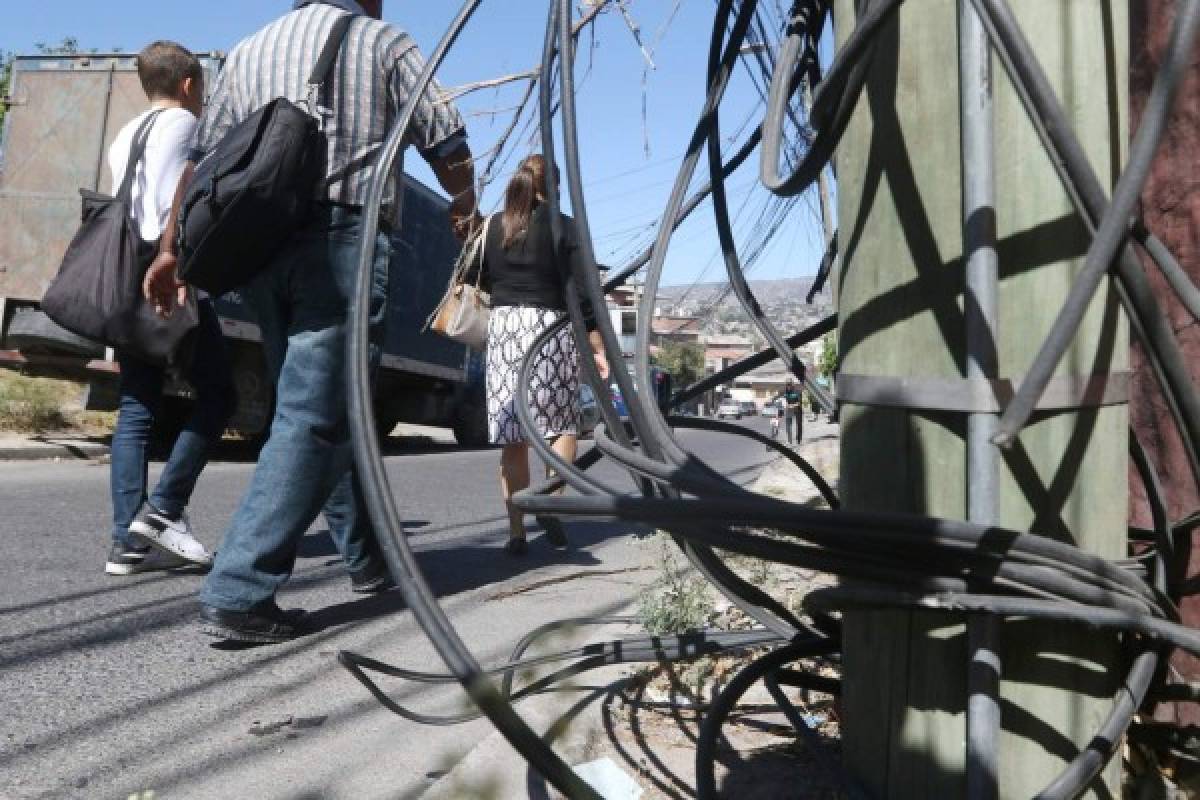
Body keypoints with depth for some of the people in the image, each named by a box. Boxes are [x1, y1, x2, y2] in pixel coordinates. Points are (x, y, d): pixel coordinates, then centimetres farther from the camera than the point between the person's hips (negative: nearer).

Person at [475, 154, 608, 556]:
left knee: (512, 437, 4)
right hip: (550, 328, -3)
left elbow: (481, 278, 16)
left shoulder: (494, 226, 9)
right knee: (564, 425, 10)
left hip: (502, 327, 4)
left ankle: (516, 530, 5)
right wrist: (599, 348, -6)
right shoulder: (564, 226, -2)